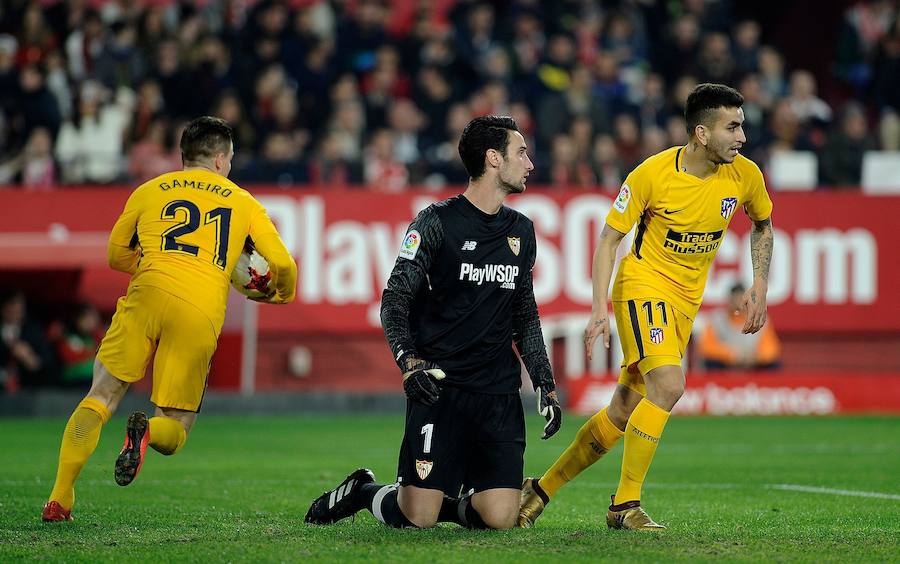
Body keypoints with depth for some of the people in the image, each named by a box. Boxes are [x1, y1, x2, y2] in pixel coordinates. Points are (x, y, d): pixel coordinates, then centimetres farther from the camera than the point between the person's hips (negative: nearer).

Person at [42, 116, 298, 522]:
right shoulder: (243, 202, 20)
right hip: (202, 313, 0)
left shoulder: (149, 191, 21)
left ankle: (60, 499, -8)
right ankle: (149, 431, -28)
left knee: (100, 397, 6)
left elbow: (117, 255, 30)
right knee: (174, 432, 9)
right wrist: (281, 293, 38)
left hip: (149, 293, 0)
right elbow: (282, 263, 16)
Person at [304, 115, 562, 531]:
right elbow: (394, 301, -6)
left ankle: (450, 506, 20)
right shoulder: (438, 221, -4)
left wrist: (545, 386, 18)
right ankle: (361, 493, 21)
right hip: (440, 385, -5)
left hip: (499, 391, 5)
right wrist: (409, 363, -22)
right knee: (416, 518, -10)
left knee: (500, 518, -12)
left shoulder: (522, 231, 15)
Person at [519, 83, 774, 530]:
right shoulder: (653, 174, -18)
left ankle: (541, 489, 21)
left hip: (686, 301, 5)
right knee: (668, 384, -27)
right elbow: (609, 238, -9)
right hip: (643, 283, -5)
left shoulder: (744, 175, -6)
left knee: (624, 412, 5)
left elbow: (762, 225, 16)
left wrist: (759, 286, 4)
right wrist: (599, 309, -17)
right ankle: (625, 505, -16)